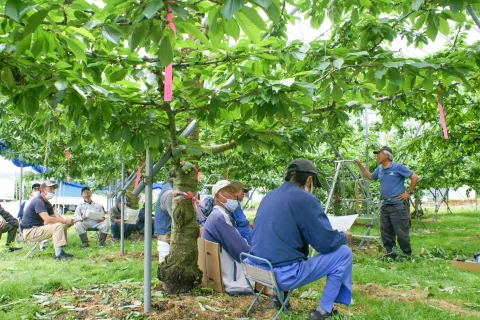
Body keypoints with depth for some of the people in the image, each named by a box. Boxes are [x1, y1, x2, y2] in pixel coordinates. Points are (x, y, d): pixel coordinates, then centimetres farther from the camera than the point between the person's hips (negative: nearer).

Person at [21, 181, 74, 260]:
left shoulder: (47, 203, 14)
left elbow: (54, 215, 9)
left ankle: (59, 251, 7)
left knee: (63, 225, 6)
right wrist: (65, 221, -27)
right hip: (30, 231, -10)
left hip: (38, 227, 10)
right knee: (58, 226, -24)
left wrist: (66, 221, -11)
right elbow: (47, 219, -30)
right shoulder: (38, 201, -19)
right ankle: (58, 254, -24)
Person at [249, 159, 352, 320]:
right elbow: (327, 243, -10)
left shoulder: (269, 196, 12)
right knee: (343, 253, 5)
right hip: (286, 274, -8)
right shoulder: (306, 199, -11)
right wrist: (344, 236, 12)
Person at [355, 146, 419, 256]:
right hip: (385, 205, 7)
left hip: (397, 205, -7)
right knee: (385, 231, 9)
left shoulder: (398, 167, -7)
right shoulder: (379, 169, 13)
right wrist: (359, 165, 18)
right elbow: (369, 176, 27)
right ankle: (390, 252, 18)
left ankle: (407, 254, 9)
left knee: (401, 231, -3)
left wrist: (409, 192, -4)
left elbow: (414, 177, -3)